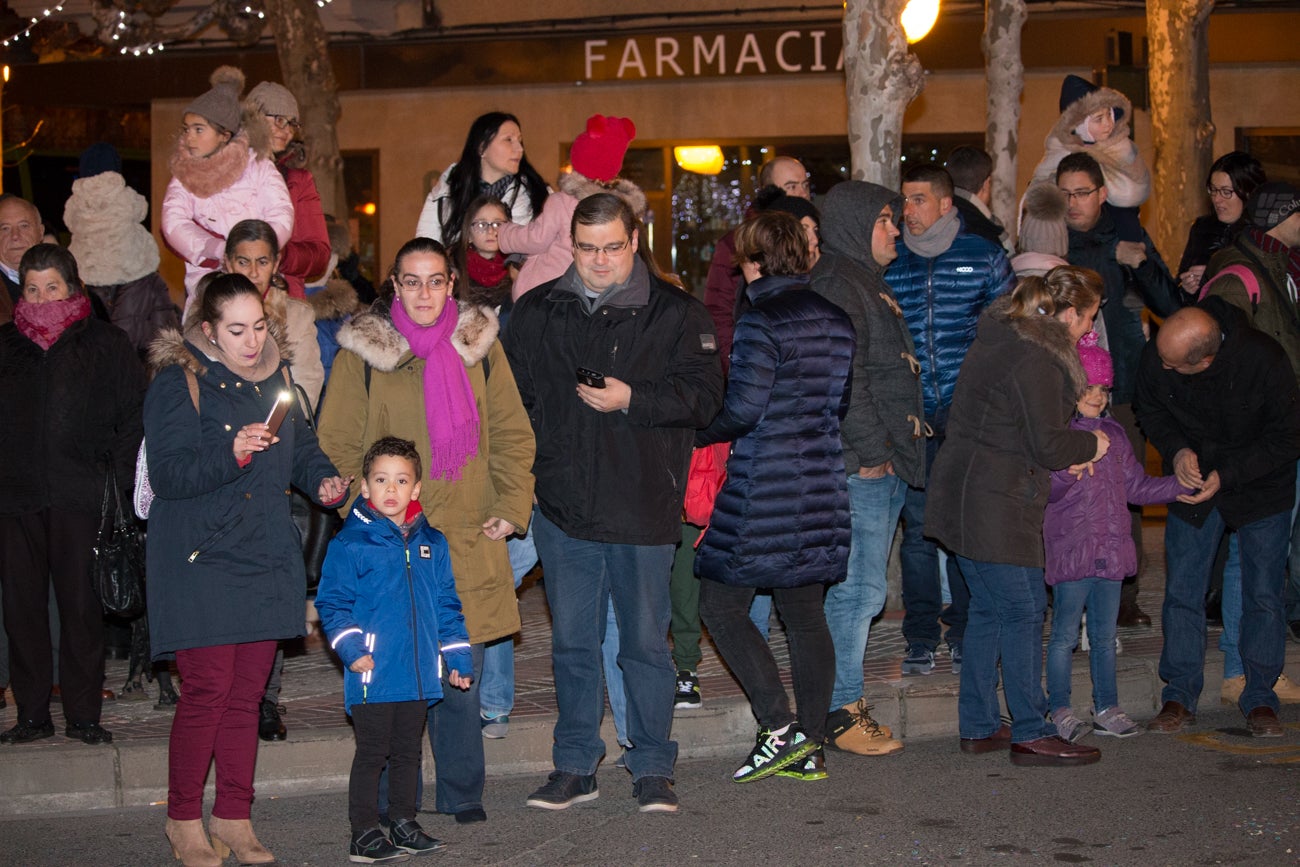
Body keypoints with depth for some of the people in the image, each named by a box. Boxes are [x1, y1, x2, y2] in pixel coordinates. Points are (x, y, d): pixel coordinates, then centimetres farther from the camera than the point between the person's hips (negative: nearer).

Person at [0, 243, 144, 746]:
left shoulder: (106, 344, 6)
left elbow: (133, 419, 2)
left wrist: (120, 480, -8)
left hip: (80, 497, -2)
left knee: (82, 608, -1)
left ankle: (83, 715, 6)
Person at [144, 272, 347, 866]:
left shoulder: (274, 377, 12)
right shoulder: (177, 383, -7)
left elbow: (300, 445, 24)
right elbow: (168, 474, -15)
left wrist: (321, 479, 4)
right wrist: (231, 454, -29)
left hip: (266, 556, 6)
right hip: (200, 560, -6)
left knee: (248, 690, 8)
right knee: (209, 688, -9)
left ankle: (233, 817, 18)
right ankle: (183, 819, 7)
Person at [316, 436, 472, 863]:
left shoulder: (432, 543, 9)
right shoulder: (350, 544, -6)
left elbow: (446, 605, 15)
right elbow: (332, 602, -5)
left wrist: (458, 656, 13)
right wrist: (351, 648, -16)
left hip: (418, 674, 5)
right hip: (372, 674, -5)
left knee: (408, 751, 15)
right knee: (372, 752, 1)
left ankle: (404, 822, 27)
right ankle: (364, 832, 9)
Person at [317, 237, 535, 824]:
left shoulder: (479, 345, 9)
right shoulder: (362, 351, 1)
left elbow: (512, 434, 12)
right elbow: (338, 446, 3)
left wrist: (511, 508, 4)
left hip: (468, 541, 2)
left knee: (461, 676, 5)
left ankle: (461, 795, 20)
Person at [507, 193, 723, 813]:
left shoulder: (675, 313, 1)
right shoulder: (536, 312, 10)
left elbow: (704, 397, -5)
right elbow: (515, 400, 15)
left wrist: (631, 400, -16)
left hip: (643, 507, -3)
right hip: (563, 504, 3)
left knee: (645, 641, 5)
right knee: (572, 642, 9)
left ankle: (652, 768, 16)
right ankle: (575, 767, 20)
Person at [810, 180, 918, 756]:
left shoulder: (868, 284, 22)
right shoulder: (836, 286, -12)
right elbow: (844, 379, -19)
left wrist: (901, 449, 21)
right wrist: (872, 451, -18)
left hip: (886, 465, 10)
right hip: (860, 467, -10)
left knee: (860, 588, 12)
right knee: (859, 588, -7)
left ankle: (845, 700, 19)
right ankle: (843, 712, -1)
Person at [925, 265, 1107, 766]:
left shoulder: (1000, 336, 13)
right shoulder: (1036, 359, -18)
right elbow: (1048, 445, -17)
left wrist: (1067, 453, 11)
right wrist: (1091, 446, 1)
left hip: (967, 494, 10)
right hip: (993, 504, -10)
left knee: (988, 608, 15)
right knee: (1023, 611, -3)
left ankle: (978, 726, 21)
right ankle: (1031, 734, 3)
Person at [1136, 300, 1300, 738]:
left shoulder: (1264, 360, -29)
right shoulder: (1156, 355, -22)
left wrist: (1228, 475, -24)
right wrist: (1177, 450, -18)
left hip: (1261, 488, -2)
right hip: (1193, 486, 2)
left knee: (1263, 596, 2)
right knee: (1182, 593, 1)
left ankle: (1260, 699, 15)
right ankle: (1180, 697, 13)